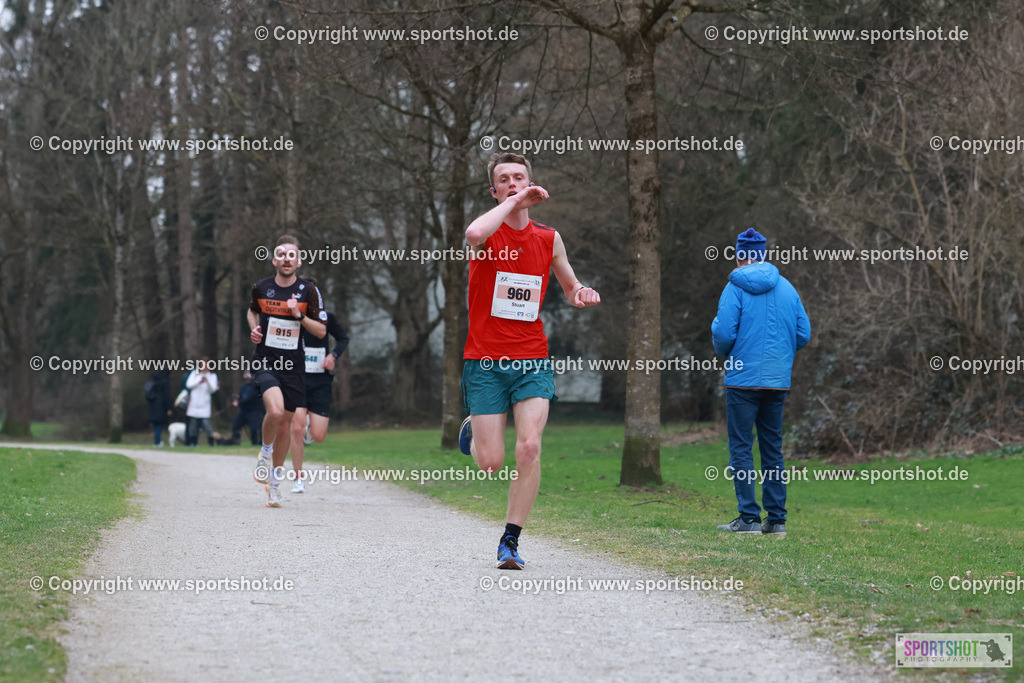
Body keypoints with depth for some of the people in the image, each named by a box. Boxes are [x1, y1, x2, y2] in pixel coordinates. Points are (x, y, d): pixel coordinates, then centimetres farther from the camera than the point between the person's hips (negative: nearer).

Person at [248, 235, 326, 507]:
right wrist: (254, 329, 4)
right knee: (275, 410, -26)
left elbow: (321, 331, 1)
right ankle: (265, 452, 3)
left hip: (293, 364, 1)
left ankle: (275, 479, 25)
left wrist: (299, 315, -14)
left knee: (285, 424, 7)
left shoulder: (308, 291, -2)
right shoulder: (261, 288, 1)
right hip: (265, 360, -1)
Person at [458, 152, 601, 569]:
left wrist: (582, 296, 0)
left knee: (529, 448, -15)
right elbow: (474, 234, -31)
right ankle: (473, 431, 35)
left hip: (532, 361, 2)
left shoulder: (549, 240, 8)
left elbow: (571, 287, 23)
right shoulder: (489, 233, -4)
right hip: (485, 361, -2)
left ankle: (510, 541, -3)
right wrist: (515, 202, -20)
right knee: (490, 464, -2)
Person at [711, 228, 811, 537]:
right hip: (779, 380, 5)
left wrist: (723, 350, 9)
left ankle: (748, 517, -5)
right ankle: (776, 519, 9)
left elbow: (723, 333, -13)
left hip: (743, 378, -5)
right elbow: (803, 334, 9)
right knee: (773, 448, 11)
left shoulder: (736, 287, -6)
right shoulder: (787, 288, 9)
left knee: (741, 447, 0)